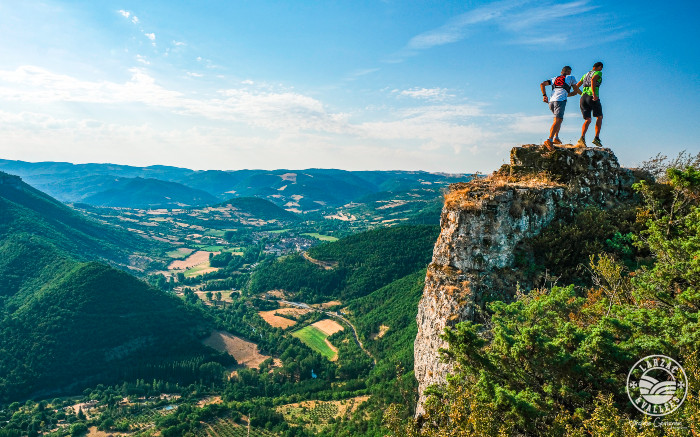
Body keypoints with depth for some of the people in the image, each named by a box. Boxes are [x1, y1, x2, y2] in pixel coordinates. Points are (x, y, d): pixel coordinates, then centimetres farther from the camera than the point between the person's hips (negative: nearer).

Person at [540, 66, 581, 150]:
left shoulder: (554, 79, 29)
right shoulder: (571, 78, 20)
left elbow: (542, 84, 17)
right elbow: (576, 91, 23)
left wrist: (544, 95, 15)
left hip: (551, 101, 6)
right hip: (560, 100, -6)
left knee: (559, 119, 25)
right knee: (558, 120, -19)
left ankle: (556, 138, 12)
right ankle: (549, 140, -38)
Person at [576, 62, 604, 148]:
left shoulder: (586, 74, 26)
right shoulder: (599, 73, 6)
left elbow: (576, 86, 25)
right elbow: (593, 80, -16)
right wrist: (594, 94, -26)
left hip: (583, 98, 5)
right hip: (592, 98, -5)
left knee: (587, 120, 2)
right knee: (599, 117, 14)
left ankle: (582, 138, -24)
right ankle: (597, 138, 4)